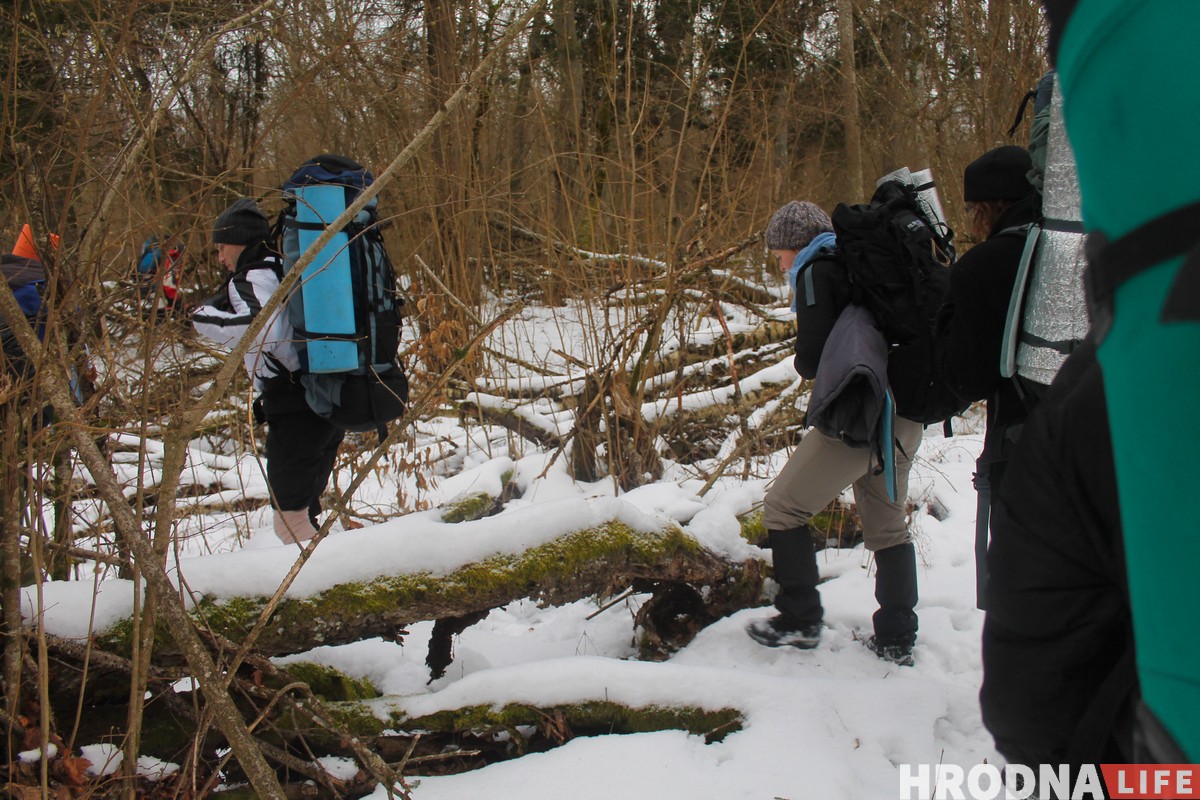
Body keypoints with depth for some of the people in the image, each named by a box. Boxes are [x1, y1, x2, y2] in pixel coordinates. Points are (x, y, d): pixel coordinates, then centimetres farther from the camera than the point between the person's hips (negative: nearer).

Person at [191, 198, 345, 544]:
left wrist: (205, 316, -16)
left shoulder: (251, 278, -8)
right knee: (304, 514, 18)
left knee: (290, 521, -4)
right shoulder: (287, 269, 21)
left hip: (295, 408, -9)